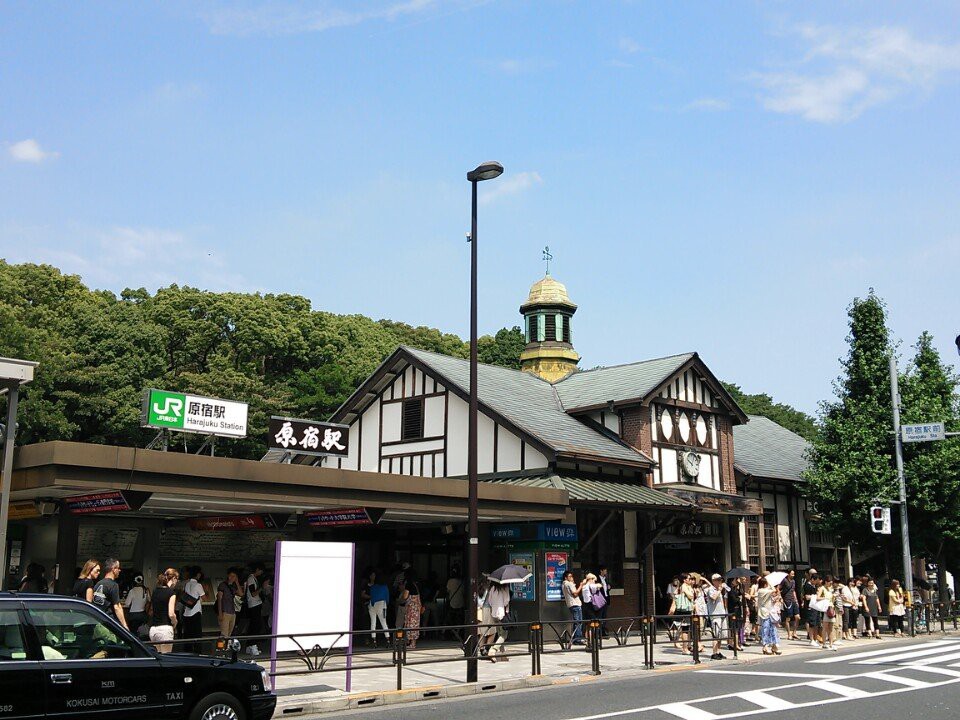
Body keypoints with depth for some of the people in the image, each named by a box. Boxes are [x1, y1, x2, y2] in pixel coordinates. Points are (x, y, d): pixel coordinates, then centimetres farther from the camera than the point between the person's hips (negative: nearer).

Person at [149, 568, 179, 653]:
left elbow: (151, 610, 14)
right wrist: (175, 623, 3)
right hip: (165, 628, -7)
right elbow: (171, 614, -15)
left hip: (153, 628, 7)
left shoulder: (155, 591, 12)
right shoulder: (171, 592, -9)